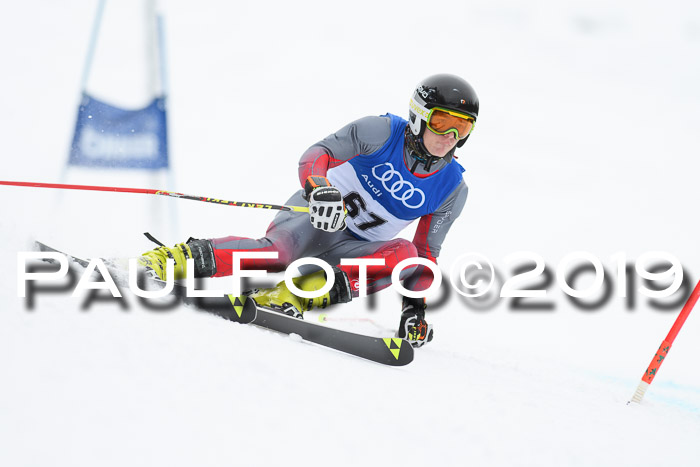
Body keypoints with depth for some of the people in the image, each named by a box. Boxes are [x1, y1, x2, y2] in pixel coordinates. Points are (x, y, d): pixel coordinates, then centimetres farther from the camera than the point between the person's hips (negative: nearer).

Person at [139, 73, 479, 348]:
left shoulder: (452, 189, 0)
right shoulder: (383, 132, -9)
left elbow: (427, 251, 8)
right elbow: (318, 154, -15)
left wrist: (415, 305, -5)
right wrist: (320, 188, -38)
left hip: (352, 253, 3)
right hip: (315, 215, -3)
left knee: (405, 254, -30)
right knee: (280, 251, -37)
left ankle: (298, 295, -37)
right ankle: (183, 258, -35)